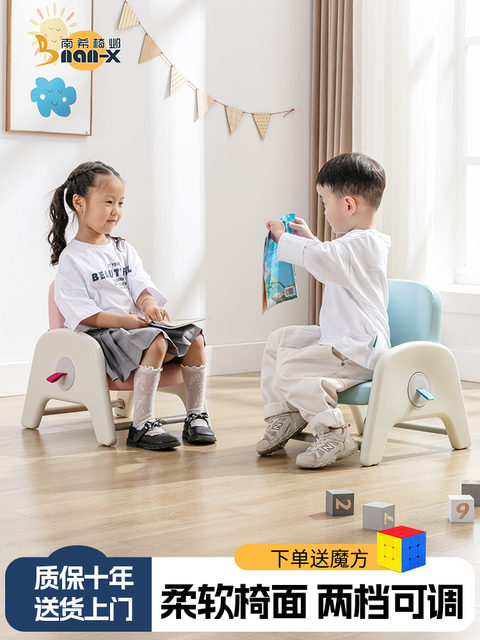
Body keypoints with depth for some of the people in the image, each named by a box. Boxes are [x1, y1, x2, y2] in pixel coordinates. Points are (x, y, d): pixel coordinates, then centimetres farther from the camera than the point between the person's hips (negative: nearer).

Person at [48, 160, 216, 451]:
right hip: (101, 333, -7)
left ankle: (196, 416, -6)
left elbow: (141, 286, 7)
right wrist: (124, 321, -23)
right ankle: (142, 426, -31)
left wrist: (150, 305, -18)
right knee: (155, 342, -33)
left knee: (194, 336, -12)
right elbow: (81, 313, -12)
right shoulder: (71, 259, -4)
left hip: (138, 325, 7)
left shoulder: (123, 249, 19)